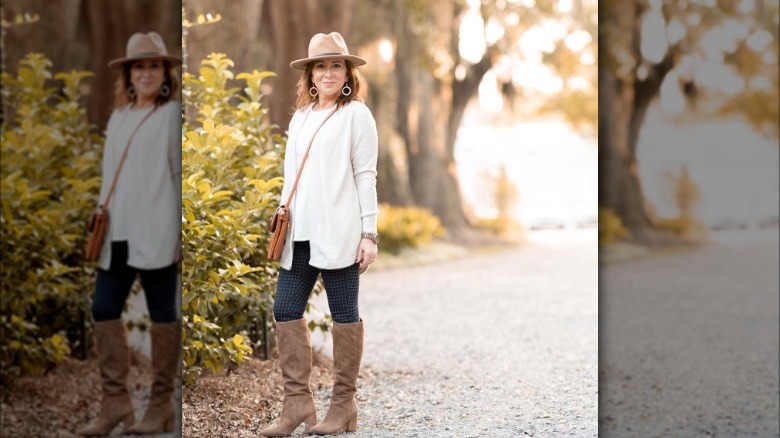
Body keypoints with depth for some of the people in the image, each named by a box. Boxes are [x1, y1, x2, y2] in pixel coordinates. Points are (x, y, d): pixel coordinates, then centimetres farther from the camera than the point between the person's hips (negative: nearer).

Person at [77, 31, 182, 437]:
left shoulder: (173, 114, -2)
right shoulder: (118, 117, 16)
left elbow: (181, 172, -5)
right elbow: (110, 175, 19)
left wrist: (183, 232, -9)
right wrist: (101, 220, 12)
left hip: (157, 234, -6)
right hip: (119, 234, 6)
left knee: (162, 313, 2)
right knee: (105, 309, 2)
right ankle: (115, 402, 9)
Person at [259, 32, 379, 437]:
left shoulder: (356, 114, 1)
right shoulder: (300, 118, 18)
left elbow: (365, 175, -3)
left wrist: (369, 233, -7)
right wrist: (282, 224, 13)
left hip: (338, 234, -6)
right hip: (300, 235, 6)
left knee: (344, 314, 2)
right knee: (286, 311, 1)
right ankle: (297, 403, 7)